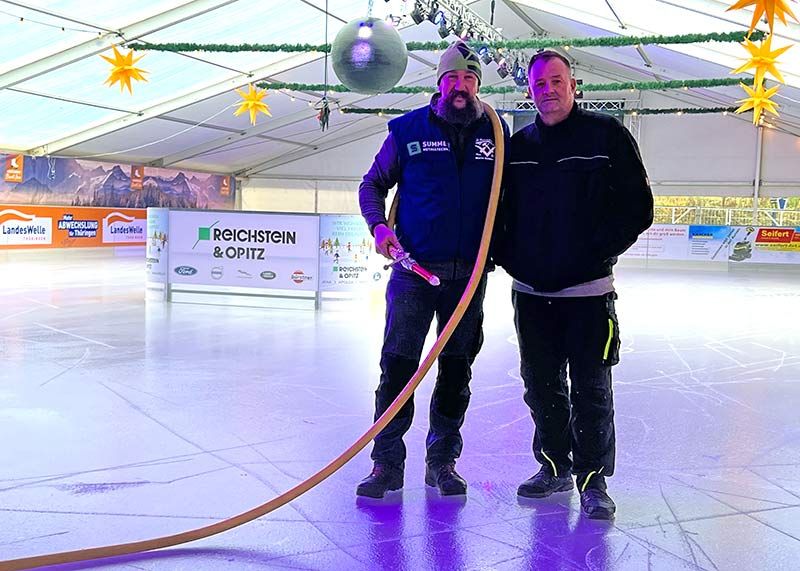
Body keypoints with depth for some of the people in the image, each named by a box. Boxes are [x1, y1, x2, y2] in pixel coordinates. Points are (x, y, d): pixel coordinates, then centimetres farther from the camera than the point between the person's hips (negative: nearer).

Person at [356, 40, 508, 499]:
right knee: (398, 365, -4)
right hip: (415, 268, -2)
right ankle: (387, 463, 6)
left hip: (469, 272, 2)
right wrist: (379, 224, -8)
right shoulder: (408, 130, 3)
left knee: (457, 369, 8)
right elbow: (372, 185, 9)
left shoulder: (495, 134, 7)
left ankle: (443, 461, 21)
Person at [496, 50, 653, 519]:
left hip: (588, 291, -4)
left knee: (591, 391, 1)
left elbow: (638, 209, -4)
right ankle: (554, 468, 29)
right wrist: (507, 254, 3)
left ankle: (593, 481, 14)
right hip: (530, 291, 4)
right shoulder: (519, 146, 10)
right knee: (541, 388, 12)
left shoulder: (608, 135, -3)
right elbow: (500, 211, 18)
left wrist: (598, 252, -13)